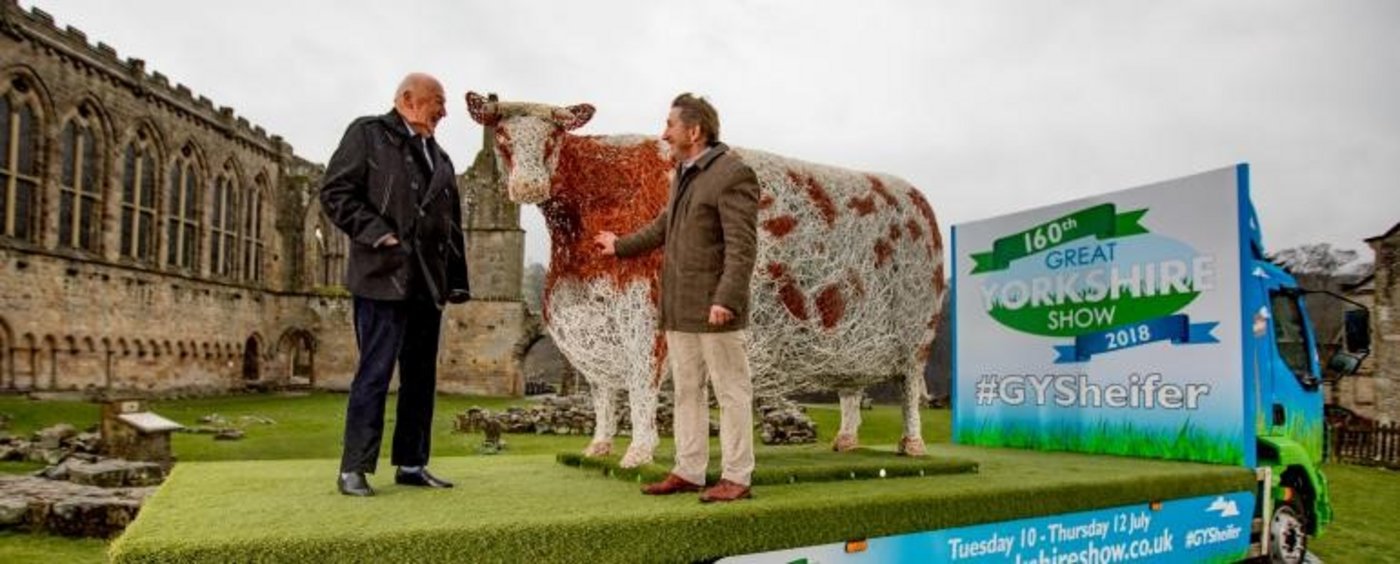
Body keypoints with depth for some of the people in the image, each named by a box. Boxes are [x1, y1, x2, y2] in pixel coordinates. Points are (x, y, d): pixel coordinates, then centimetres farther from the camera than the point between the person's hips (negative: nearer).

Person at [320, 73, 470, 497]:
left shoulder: (439, 157, 20)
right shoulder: (368, 133, 3)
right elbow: (335, 192, -6)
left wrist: (456, 281, 12)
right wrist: (376, 233, -16)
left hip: (427, 282, 7)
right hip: (385, 275, -6)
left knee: (421, 376, 8)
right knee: (375, 373, -6)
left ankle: (411, 464, 16)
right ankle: (354, 468, 2)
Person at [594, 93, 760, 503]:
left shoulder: (732, 175, -13)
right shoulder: (684, 174, 15)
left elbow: (741, 246, -20)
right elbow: (665, 225, 29)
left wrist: (726, 300, -29)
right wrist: (622, 246, 40)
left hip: (714, 307, -9)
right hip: (679, 307, 9)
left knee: (731, 392, -1)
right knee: (687, 391, 12)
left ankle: (736, 478, 6)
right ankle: (688, 473, 19)